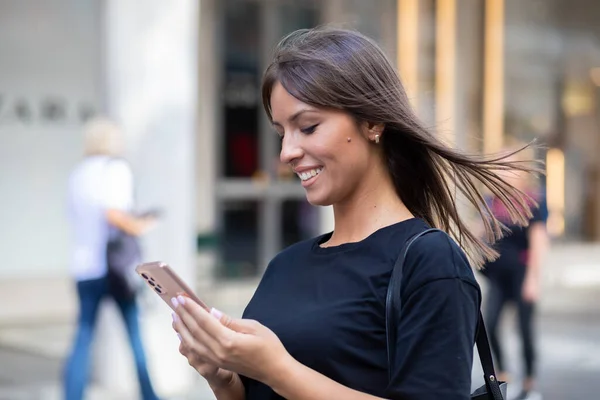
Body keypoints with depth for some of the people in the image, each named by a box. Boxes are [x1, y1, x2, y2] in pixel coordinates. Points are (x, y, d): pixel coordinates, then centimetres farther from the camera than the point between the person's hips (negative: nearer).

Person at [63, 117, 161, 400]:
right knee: (135, 334, 9)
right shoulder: (116, 168, -7)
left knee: (82, 339, 4)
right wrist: (139, 227, -5)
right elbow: (113, 213, -21)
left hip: (83, 266, 5)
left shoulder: (78, 173, 12)